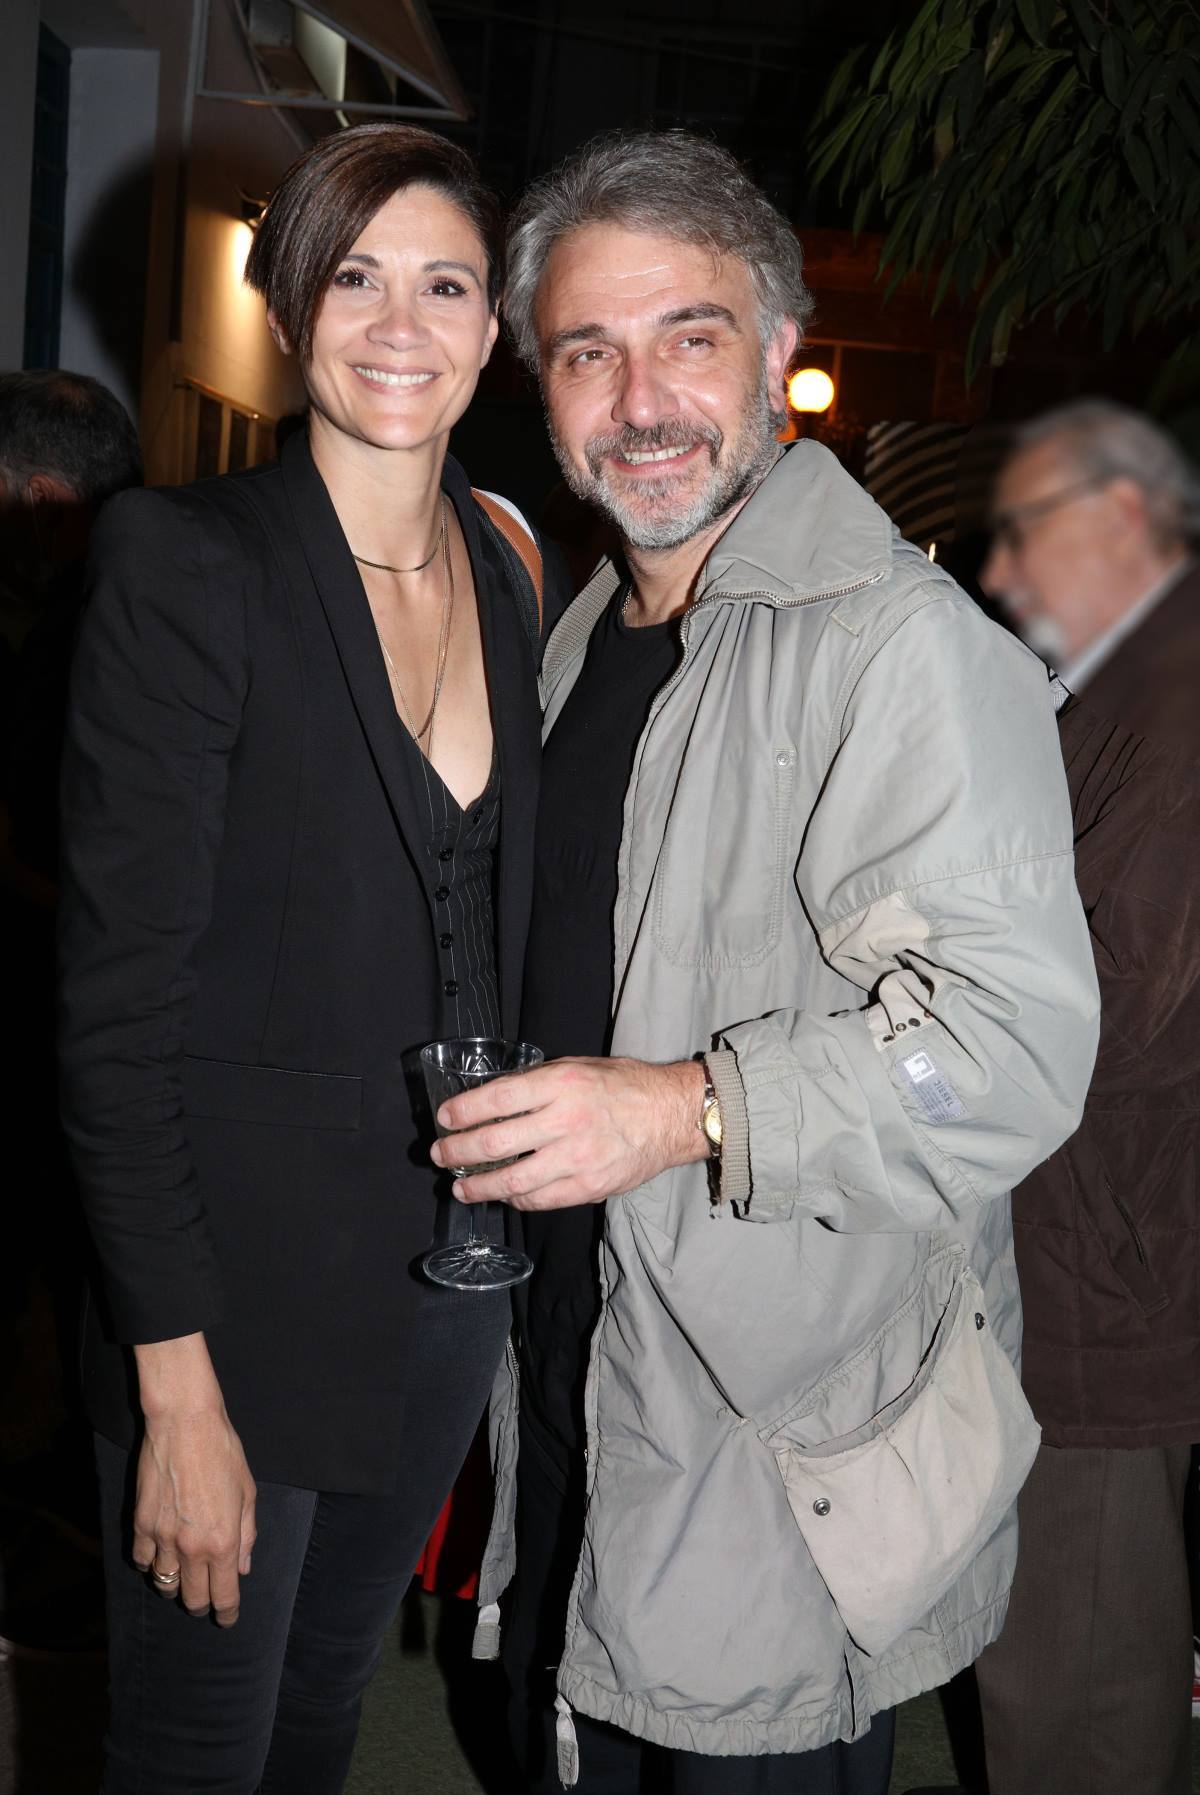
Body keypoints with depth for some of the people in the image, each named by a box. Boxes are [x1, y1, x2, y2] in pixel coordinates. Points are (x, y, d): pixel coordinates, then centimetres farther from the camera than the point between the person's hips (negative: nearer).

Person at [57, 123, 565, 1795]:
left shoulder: (505, 583, 6)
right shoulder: (184, 563, -14)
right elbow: (118, 999, -17)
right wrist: (179, 1389, -18)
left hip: (454, 1267, 6)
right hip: (244, 1266, -5)